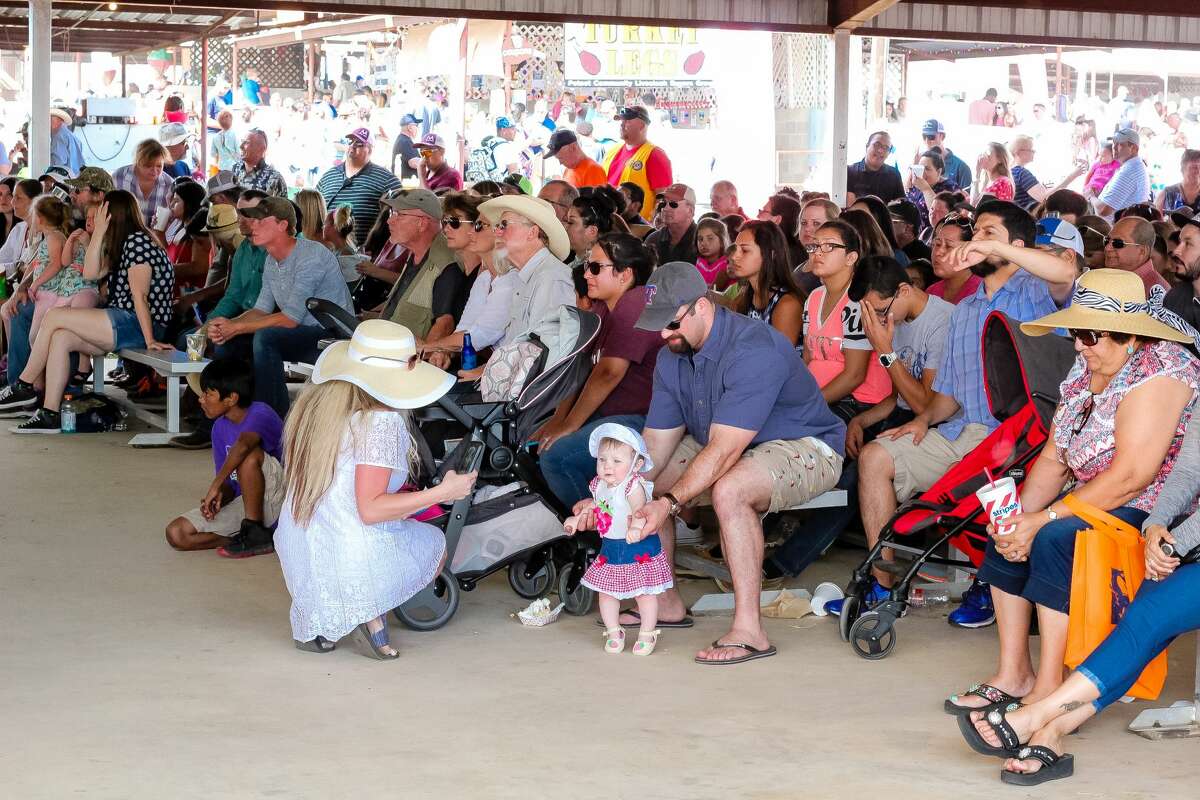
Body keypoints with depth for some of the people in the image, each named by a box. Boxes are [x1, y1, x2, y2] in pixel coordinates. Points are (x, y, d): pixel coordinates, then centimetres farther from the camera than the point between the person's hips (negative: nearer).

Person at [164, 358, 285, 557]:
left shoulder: (260, 414, -16)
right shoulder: (220, 428, 8)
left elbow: (243, 443, -39)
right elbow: (229, 482, 8)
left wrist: (215, 485, -37)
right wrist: (219, 496, -15)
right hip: (242, 502, 7)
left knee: (249, 455, -35)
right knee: (176, 533, -10)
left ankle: (256, 534, -20)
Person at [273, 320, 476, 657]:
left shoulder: (313, 400, 3)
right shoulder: (382, 421, -19)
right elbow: (370, 509, -22)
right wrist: (442, 493, -16)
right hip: (353, 562, -6)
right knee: (435, 541, 24)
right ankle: (371, 612, -2)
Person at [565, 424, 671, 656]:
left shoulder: (634, 485, -23)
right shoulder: (599, 485, 1)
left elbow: (639, 509, -37)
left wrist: (636, 526, -55)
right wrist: (577, 518, 20)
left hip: (640, 549, -6)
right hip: (610, 548, 7)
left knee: (645, 593, 2)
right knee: (606, 592, 10)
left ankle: (647, 634, 19)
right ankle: (613, 633, 25)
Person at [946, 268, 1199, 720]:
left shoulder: (1160, 373, -21)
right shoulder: (1088, 366, 6)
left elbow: (1129, 478, -27)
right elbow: (1054, 456, 6)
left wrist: (1042, 520, -25)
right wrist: (1021, 515, -11)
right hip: (1095, 501, 10)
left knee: (1055, 538, -28)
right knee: (1006, 531, -1)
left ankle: (1049, 692, -23)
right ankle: (1013, 674, 4)